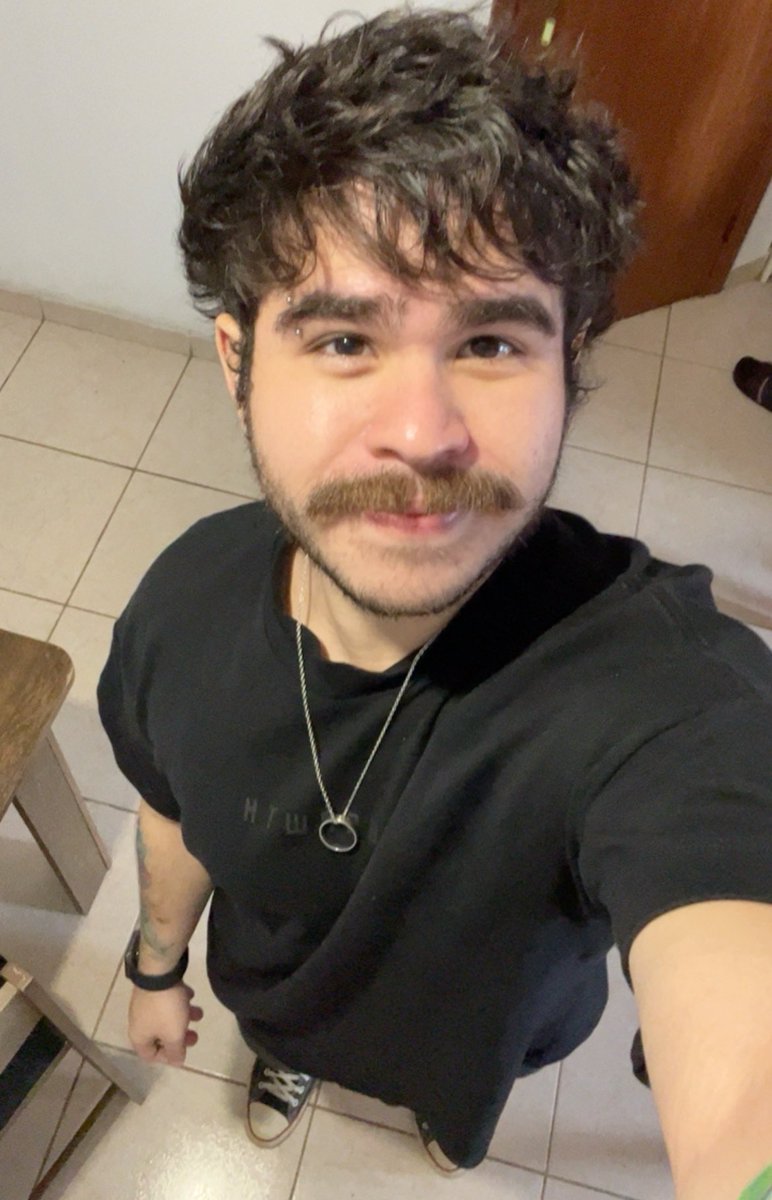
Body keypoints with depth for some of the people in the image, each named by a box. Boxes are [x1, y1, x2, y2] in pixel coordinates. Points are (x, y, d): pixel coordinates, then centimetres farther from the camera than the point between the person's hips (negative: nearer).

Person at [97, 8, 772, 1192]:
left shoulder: (671, 691, -47)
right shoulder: (190, 596, -30)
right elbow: (174, 810, -8)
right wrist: (157, 966, 8)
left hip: (488, 1030, -1)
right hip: (271, 993, 2)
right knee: (285, 1030, 36)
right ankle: (289, 1060, 75)